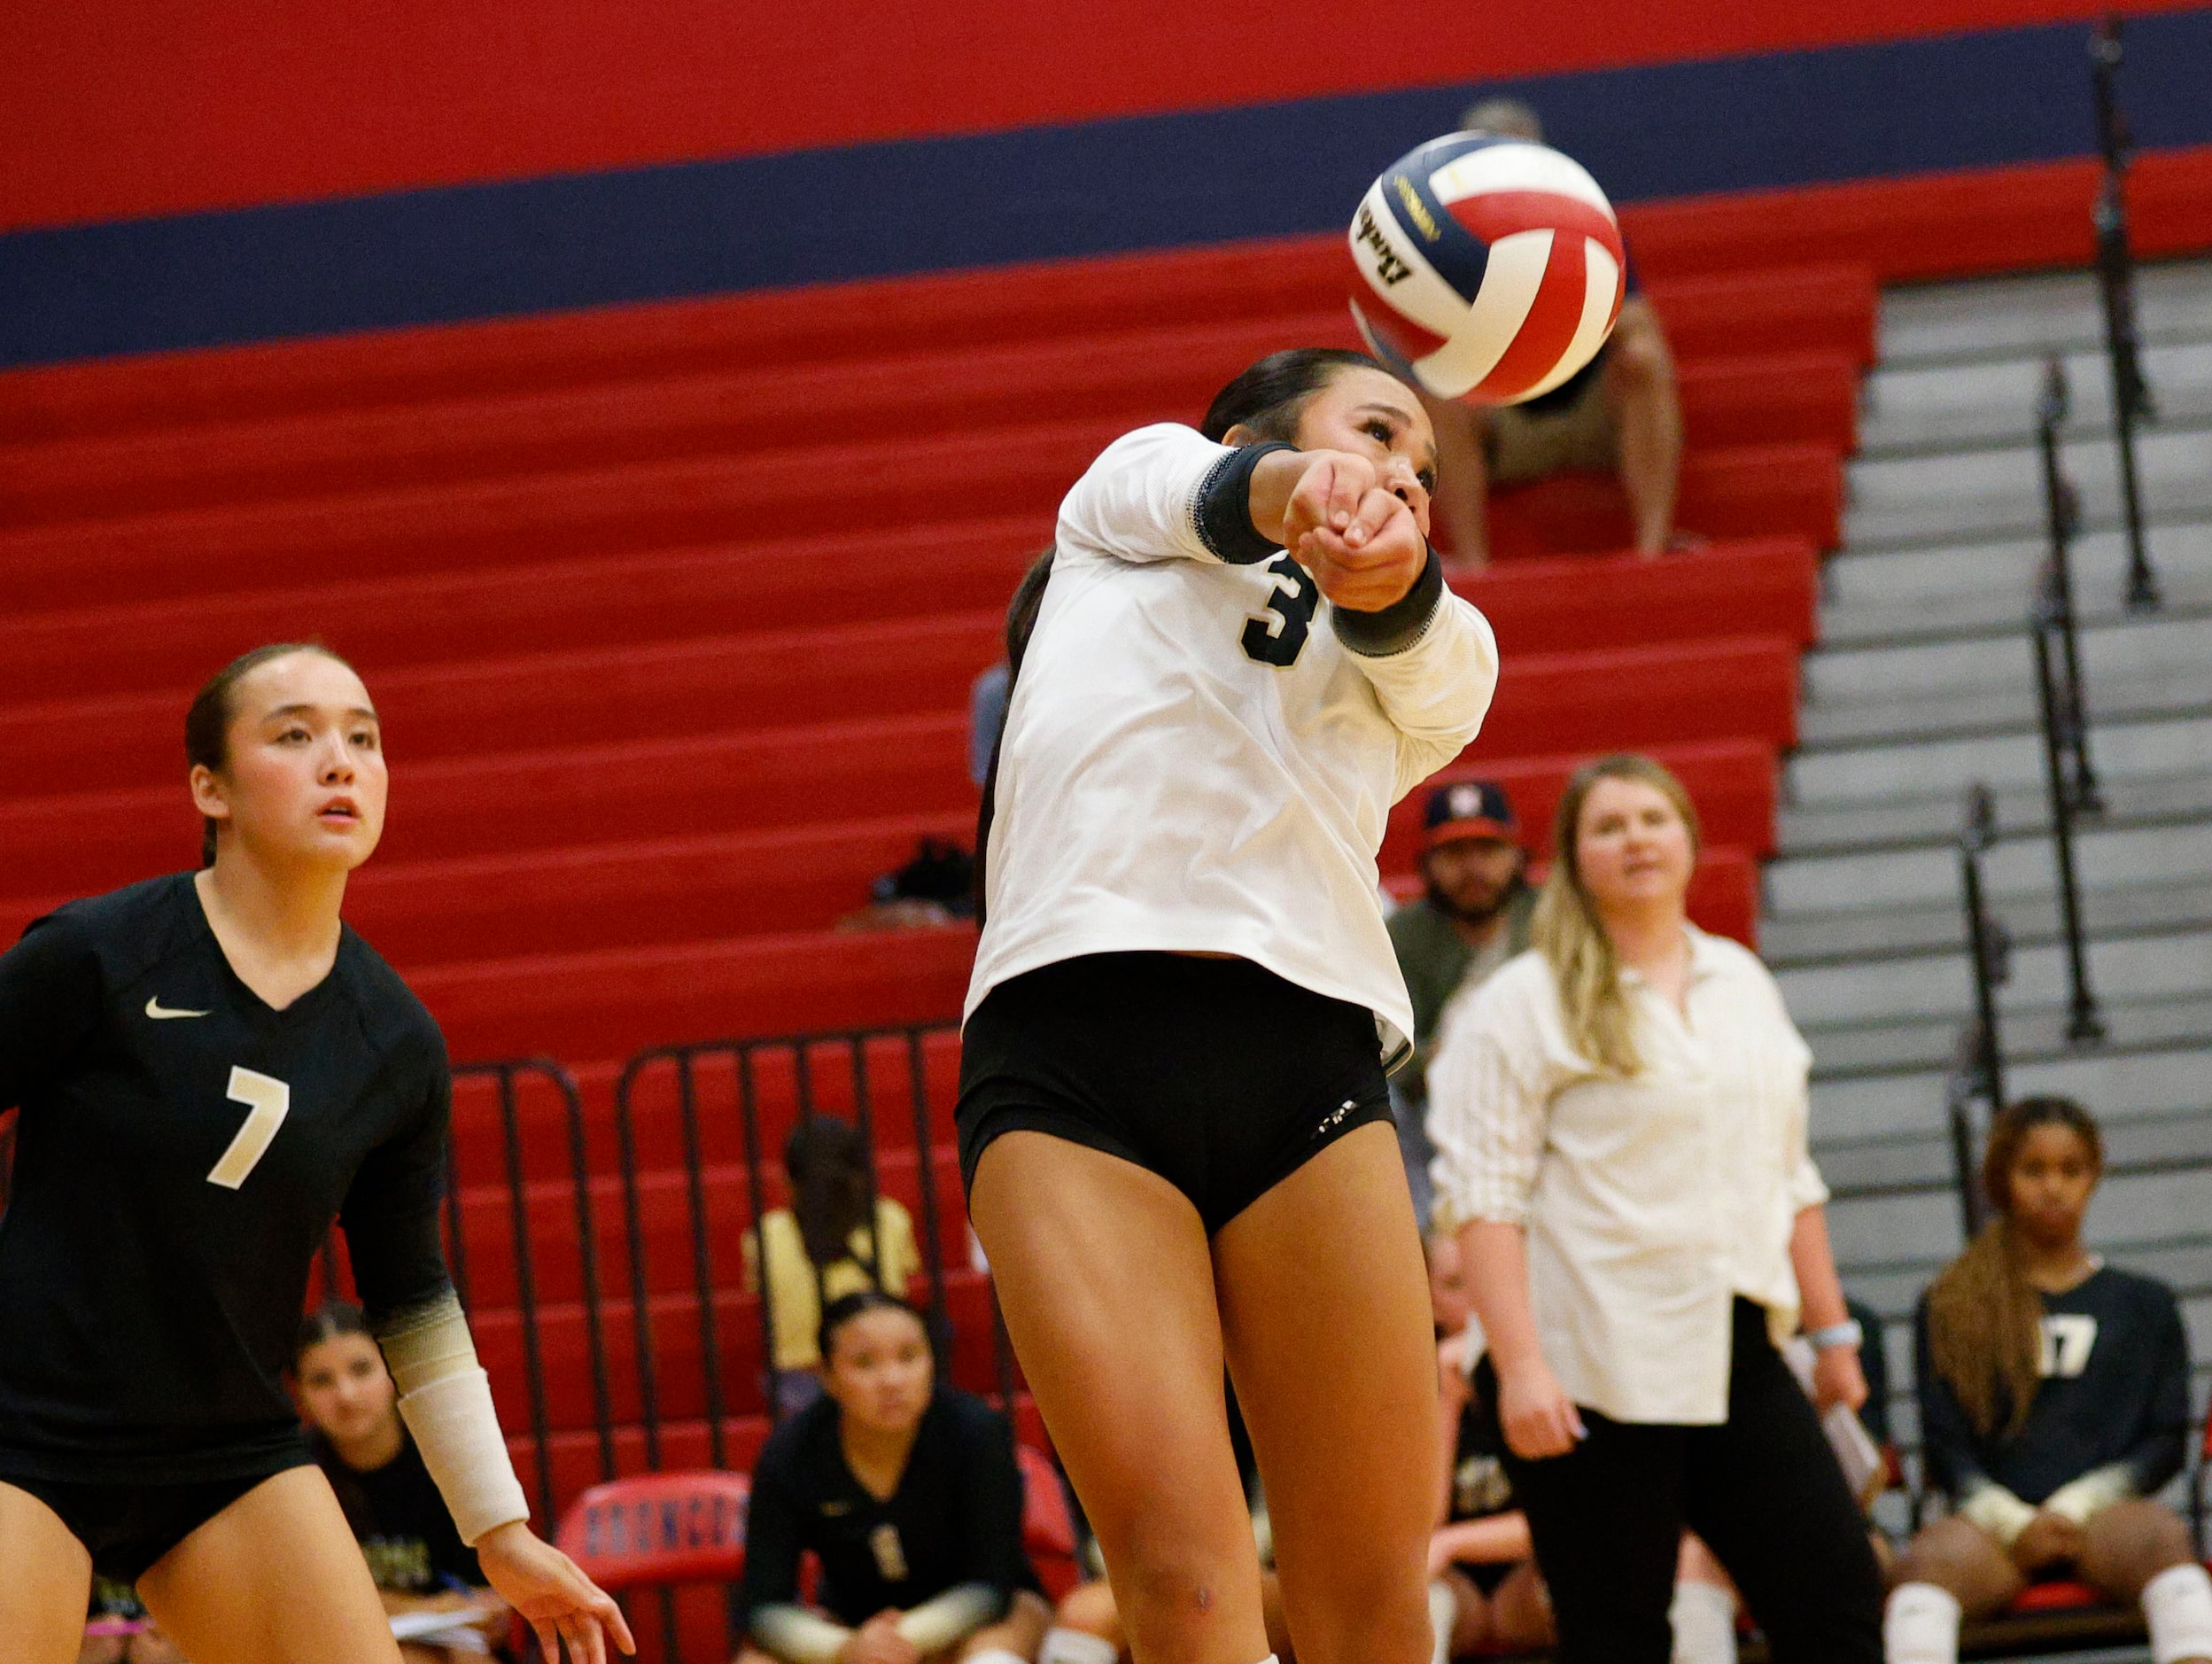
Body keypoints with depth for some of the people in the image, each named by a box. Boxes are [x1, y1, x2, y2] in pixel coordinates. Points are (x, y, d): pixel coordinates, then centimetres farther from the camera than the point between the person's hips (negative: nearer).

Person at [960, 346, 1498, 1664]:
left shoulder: (1436, 667, 29)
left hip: (1311, 1067, 3)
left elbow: (1404, 634, 4)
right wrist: (1302, 482, -24)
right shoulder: (1131, 489, 26)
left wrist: (1382, 561, -22)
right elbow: (1201, 492, 1)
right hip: (1069, 1051, -3)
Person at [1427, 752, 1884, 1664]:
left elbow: (1788, 1175, 23)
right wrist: (1518, 1368, -19)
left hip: (1735, 1360, 6)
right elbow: (1482, 1197, -11)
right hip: (1590, 1374, -6)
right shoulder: (1524, 1004, -4)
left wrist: (1831, 1330, 20)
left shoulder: (1742, 983, 16)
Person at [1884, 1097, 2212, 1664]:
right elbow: (1945, 1446, 11)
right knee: (1924, 1562, -36)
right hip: (1997, 1520, 0)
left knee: (2163, 1536, -37)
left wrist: (2076, 1506, -6)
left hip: (2105, 1514, 0)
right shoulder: (1950, 1309, 21)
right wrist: (2014, 1522, -9)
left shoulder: (2146, 1305, 22)